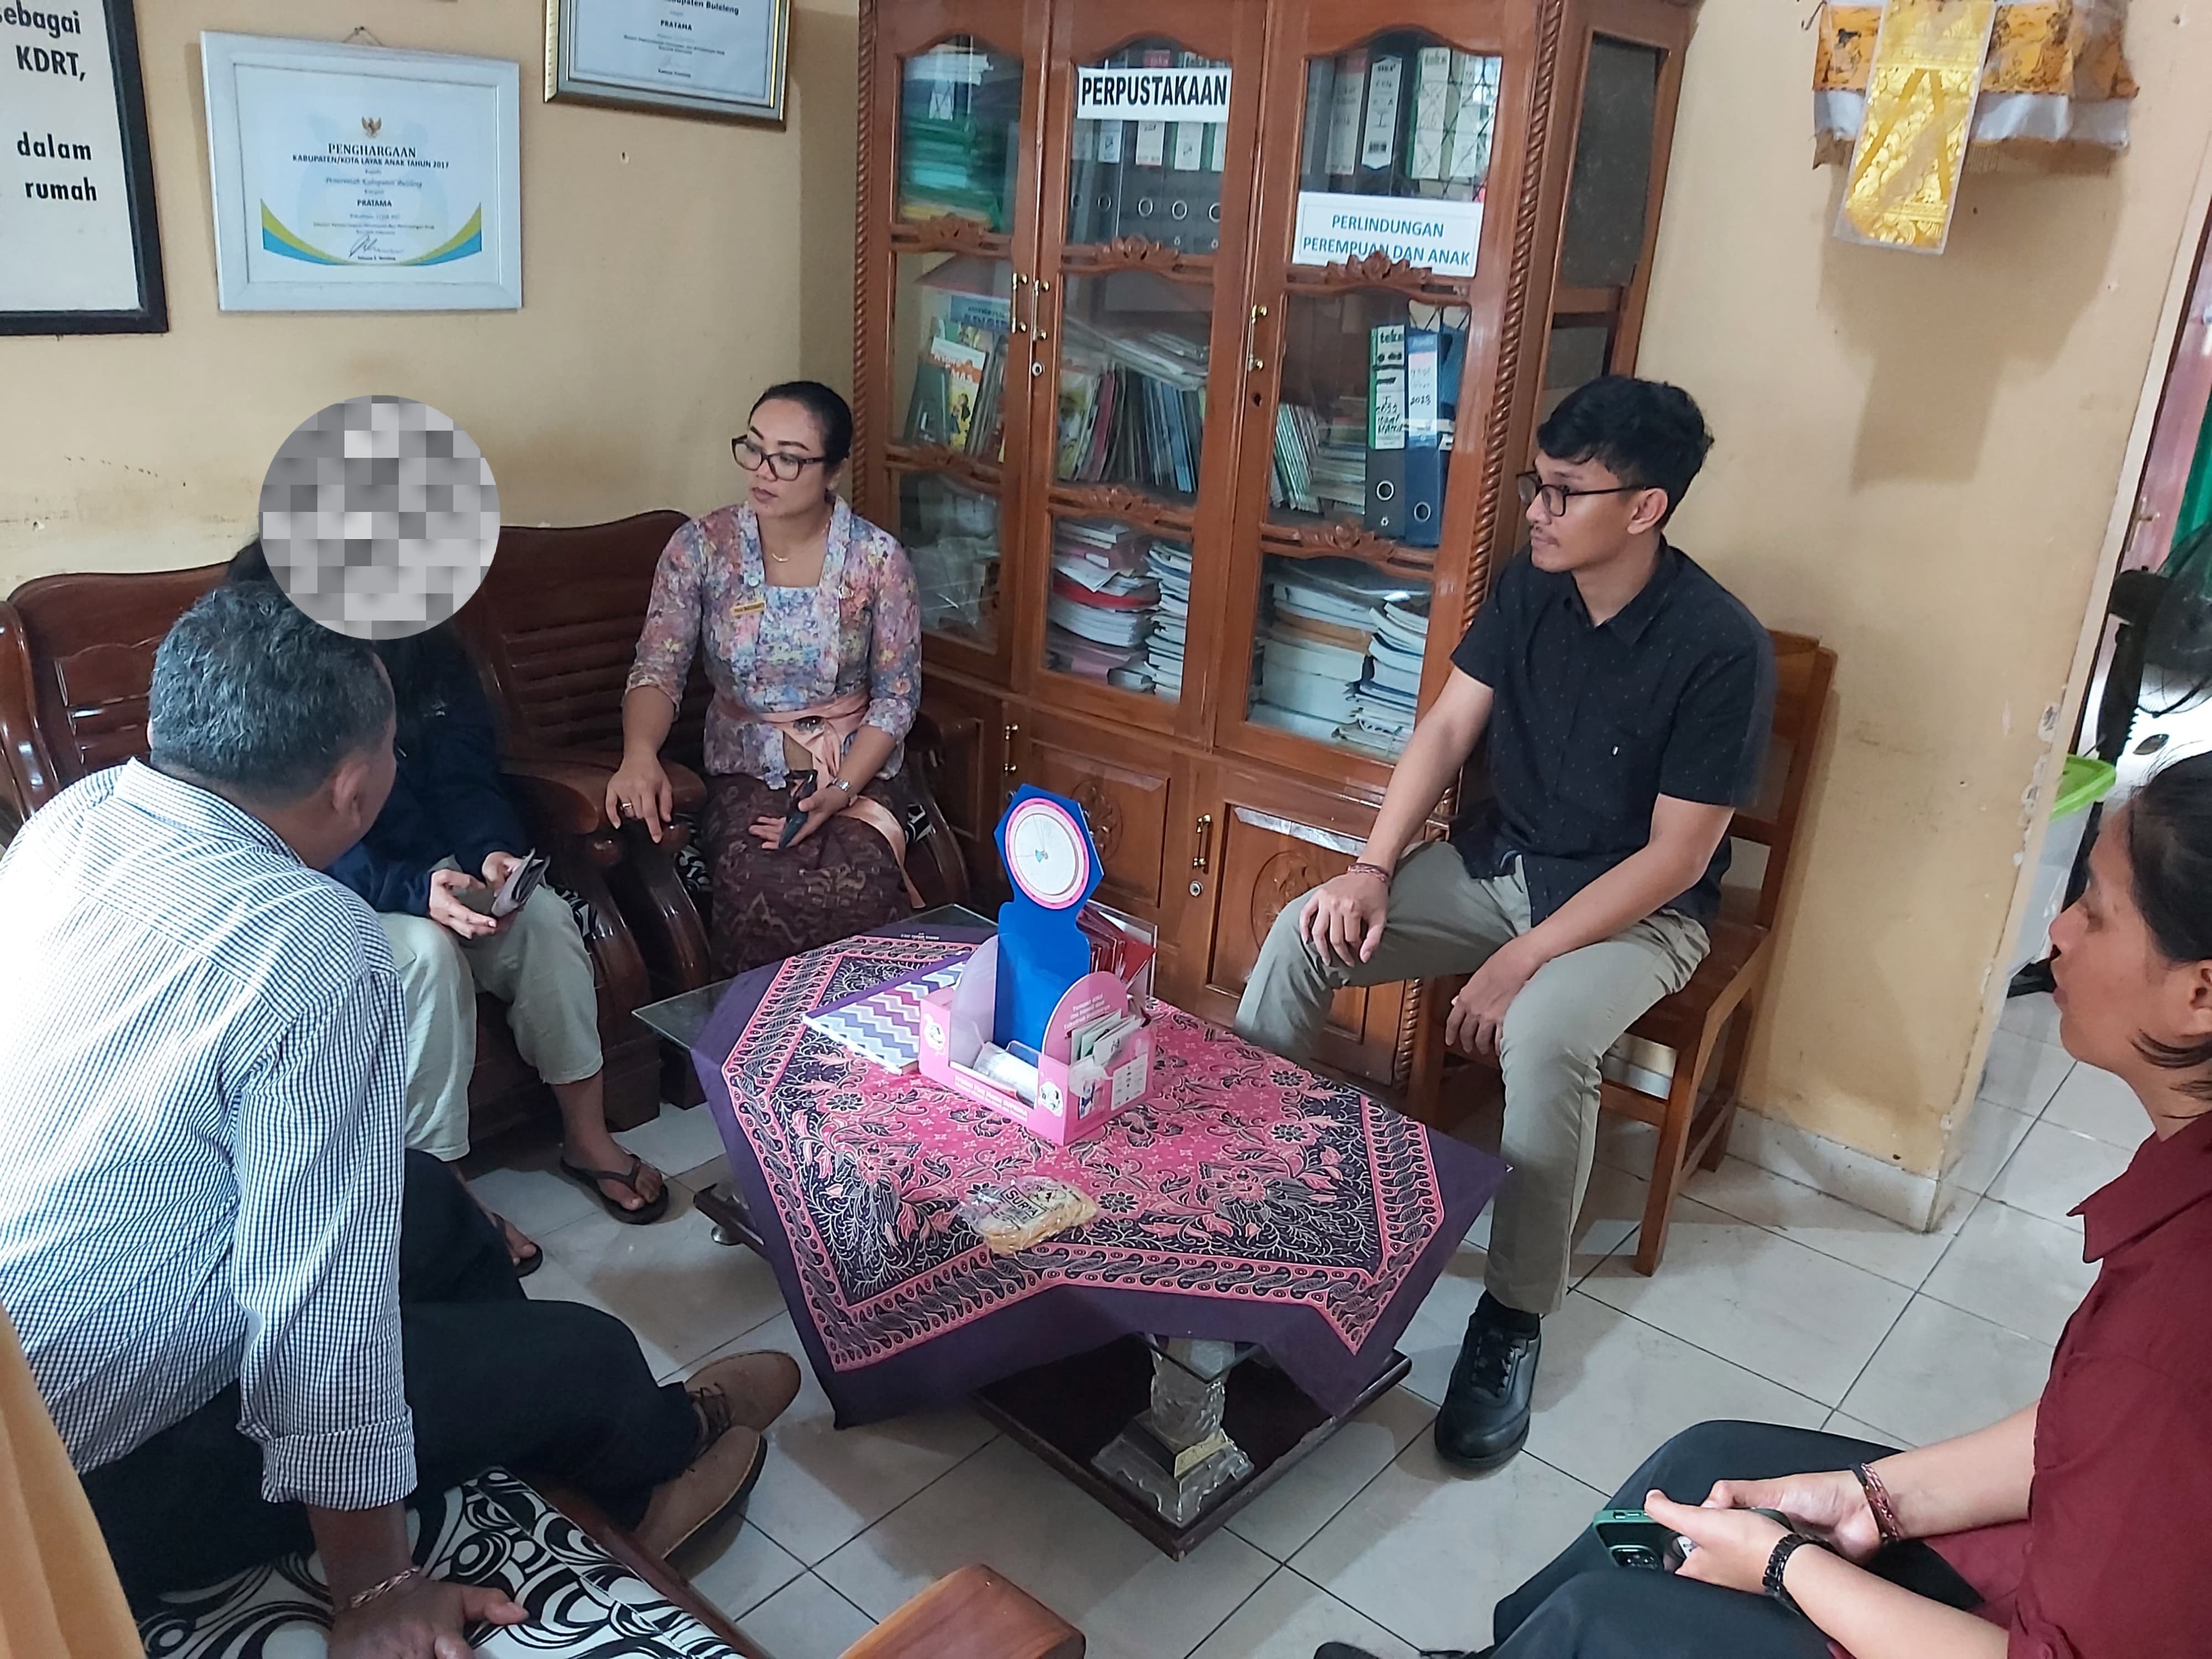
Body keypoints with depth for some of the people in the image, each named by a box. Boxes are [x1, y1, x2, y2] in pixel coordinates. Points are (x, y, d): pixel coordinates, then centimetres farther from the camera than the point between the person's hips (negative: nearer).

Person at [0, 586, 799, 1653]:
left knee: (428, 1201, 18)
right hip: (93, 1484, -8)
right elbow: (323, 1313, -26)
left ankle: (617, 1451, 38)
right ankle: (664, 1447, 40)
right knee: (589, 1357, 4)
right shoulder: (313, 947, -29)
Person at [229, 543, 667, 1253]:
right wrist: (412, 890, -39)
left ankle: (586, 1135, -7)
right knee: (426, 951, -33)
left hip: (425, 866, 5)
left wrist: (493, 850, -25)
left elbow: (466, 775, -3)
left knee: (544, 915, -22)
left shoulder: (422, 640, -3)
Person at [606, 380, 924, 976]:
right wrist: (640, 754, -28)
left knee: (855, 892, -32)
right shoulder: (699, 547, -3)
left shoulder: (877, 558, -5)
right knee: (760, 895, -31)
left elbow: (897, 695, -2)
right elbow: (659, 670, -6)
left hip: (856, 771, 0)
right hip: (746, 775, 1)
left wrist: (842, 790, -16)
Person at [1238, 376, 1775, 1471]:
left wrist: (1523, 960, -25)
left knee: (1541, 1037, -35)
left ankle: (1514, 1318, -15)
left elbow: (1676, 857, -21)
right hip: (1497, 860, 6)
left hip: (1636, 909, -6)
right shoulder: (1529, 585, -3)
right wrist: (1374, 869, -13)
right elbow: (1447, 727, -1)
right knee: (1301, 936, -13)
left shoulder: (1720, 650, -22)